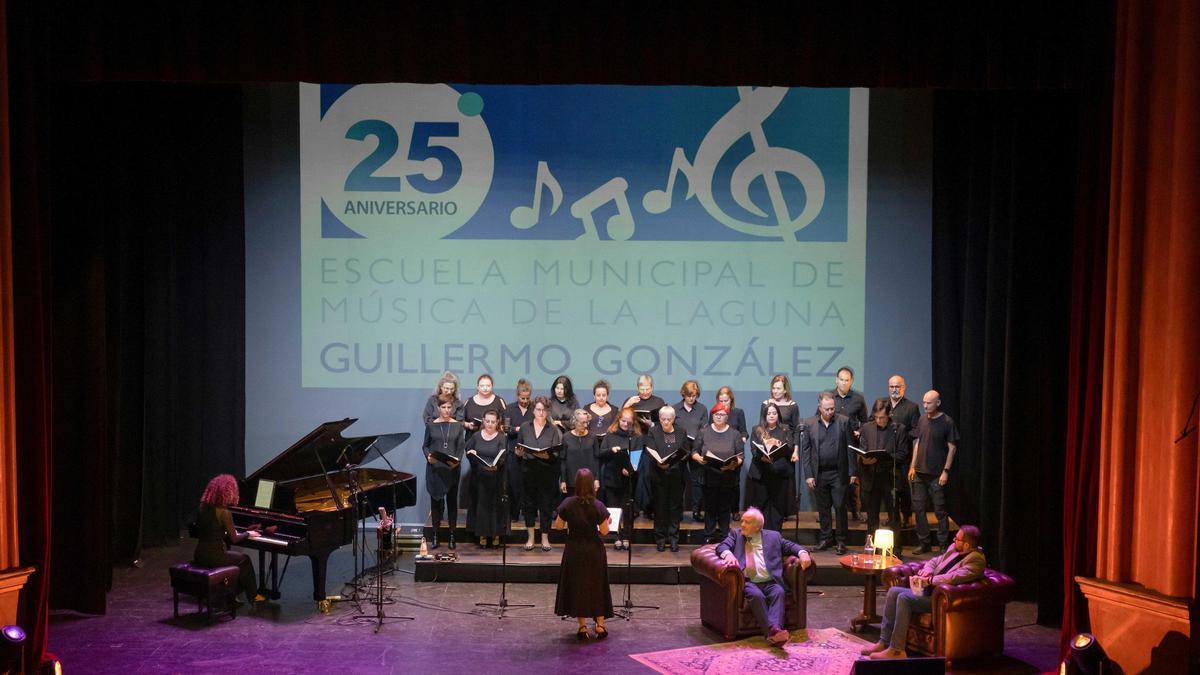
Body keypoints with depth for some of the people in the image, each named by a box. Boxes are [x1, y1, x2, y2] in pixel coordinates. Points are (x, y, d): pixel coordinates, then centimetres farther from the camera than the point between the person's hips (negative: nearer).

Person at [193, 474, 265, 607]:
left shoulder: (202, 508, 3)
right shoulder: (224, 513, -18)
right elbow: (234, 539, -11)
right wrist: (248, 534, 9)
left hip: (199, 556, 7)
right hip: (213, 557, -7)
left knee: (230, 555, 32)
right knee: (244, 559, 19)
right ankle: (253, 596, 29)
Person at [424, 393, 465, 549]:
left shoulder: (458, 426, 5)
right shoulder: (431, 425, 4)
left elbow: (460, 447, 0)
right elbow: (425, 446, 8)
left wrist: (457, 460, -17)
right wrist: (428, 456, -12)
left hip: (452, 468, 0)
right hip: (435, 468, 0)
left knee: (452, 500, 4)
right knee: (435, 499, 2)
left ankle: (452, 536, 11)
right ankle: (435, 535, 9)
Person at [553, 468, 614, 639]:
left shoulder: (568, 504, -11)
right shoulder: (598, 506, -14)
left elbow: (558, 525, -3)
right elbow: (604, 531, -10)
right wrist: (607, 522, 10)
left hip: (574, 551, 1)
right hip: (594, 550, 0)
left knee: (577, 586, 12)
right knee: (597, 585, 13)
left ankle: (582, 627, 13)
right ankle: (600, 625, 14)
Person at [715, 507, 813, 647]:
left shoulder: (773, 536, 21)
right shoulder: (735, 534, 19)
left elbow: (790, 546, 19)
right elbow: (722, 546, 5)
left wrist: (802, 553, -3)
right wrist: (728, 554, -19)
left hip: (770, 582, 1)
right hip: (747, 582, -1)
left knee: (779, 592, -31)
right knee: (756, 595, -33)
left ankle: (775, 628, -47)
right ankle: (771, 631, -42)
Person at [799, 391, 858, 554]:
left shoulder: (843, 421, 0)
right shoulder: (809, 424, 2)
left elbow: (850, 448, 1)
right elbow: (805, 450, 1)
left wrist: (853, 472, -3)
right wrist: (808, 475, -4)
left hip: (839, 473, -1)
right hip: (819, 474, 1)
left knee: (840, 507, 0)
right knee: (822, 508, 10)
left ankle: (841, 541, 11)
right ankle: (826, 538, 23)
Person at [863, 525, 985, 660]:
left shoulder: (976, 559, -15)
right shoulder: (954, 549, 13)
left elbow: (955, 577, -29)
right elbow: (935, 561, 23)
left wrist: (930, 580, -25)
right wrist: (927, 569, 1)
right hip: (928, 590, 10)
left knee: (904, 598, -26)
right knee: (893, 592, -2)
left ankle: (896, 650, -20)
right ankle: (884, 642, -1)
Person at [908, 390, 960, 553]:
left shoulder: (947, 422, -7)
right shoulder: (922, 420, 9)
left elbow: (952, 448, -7)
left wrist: (946, 471, -12)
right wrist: (912, 467, 10)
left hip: (937, 474, -5)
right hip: (920, 473, 5)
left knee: (940, 510, 0)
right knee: (918, 508, 7)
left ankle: (943, 545, 8)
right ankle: (924, 543, 17)